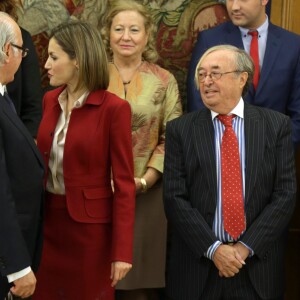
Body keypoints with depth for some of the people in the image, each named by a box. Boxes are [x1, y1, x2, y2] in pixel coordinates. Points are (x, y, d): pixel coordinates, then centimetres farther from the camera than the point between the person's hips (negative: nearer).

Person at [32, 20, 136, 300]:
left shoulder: (113, 108, -14)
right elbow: (45, 160, 12)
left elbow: (124, 182, -13)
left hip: (90, 224, -5)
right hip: (49, 219, 5)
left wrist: (122, 251, -15)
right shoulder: (50, 100, 5)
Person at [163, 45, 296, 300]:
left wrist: (246, 247, -10)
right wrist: (213, 249, -13)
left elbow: (286, 193, -4)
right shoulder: (180, 130, 1)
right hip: (198, 264, 0)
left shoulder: (277, 125, 1)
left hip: (258, 264, 0)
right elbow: (175, 198, -5)